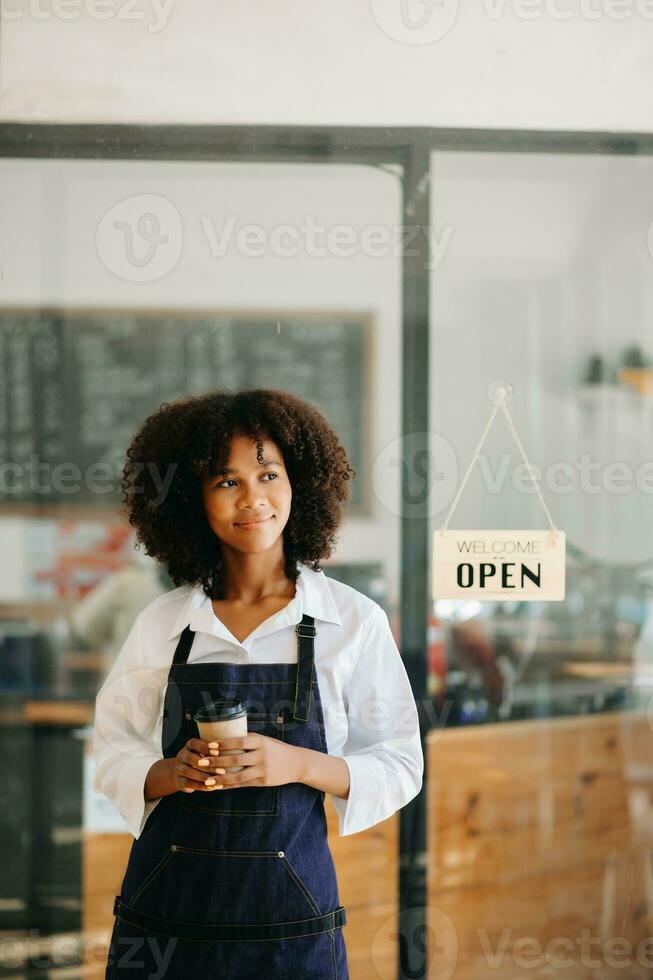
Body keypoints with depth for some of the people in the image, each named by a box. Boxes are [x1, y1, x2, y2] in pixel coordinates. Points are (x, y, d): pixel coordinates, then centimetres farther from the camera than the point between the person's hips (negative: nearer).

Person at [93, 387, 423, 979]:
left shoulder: (355, 621, -2)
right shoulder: (161, 625, 3)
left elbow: (400, 768, 0)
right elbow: (113, 757, 8)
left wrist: (298, 764, -16)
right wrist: (173, 772, -13)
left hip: (289, 910, -1)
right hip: (170, 903, 1)